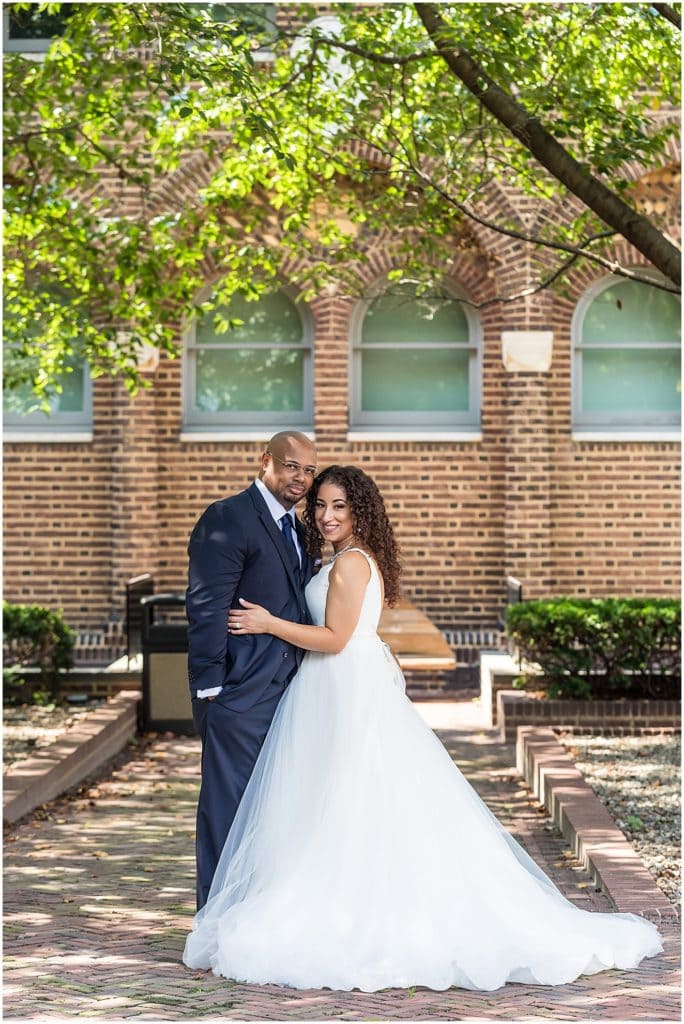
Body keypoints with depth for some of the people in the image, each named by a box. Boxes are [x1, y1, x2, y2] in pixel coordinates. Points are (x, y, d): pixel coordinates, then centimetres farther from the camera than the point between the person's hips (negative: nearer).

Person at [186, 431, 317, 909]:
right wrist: (210, 687, -19)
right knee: (228, 807, -3)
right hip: (240, 692, -9)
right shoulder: (227, 519, -10)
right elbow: (206, 608, -16)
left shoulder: (297, 529, 17)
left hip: (285, 690, 9)